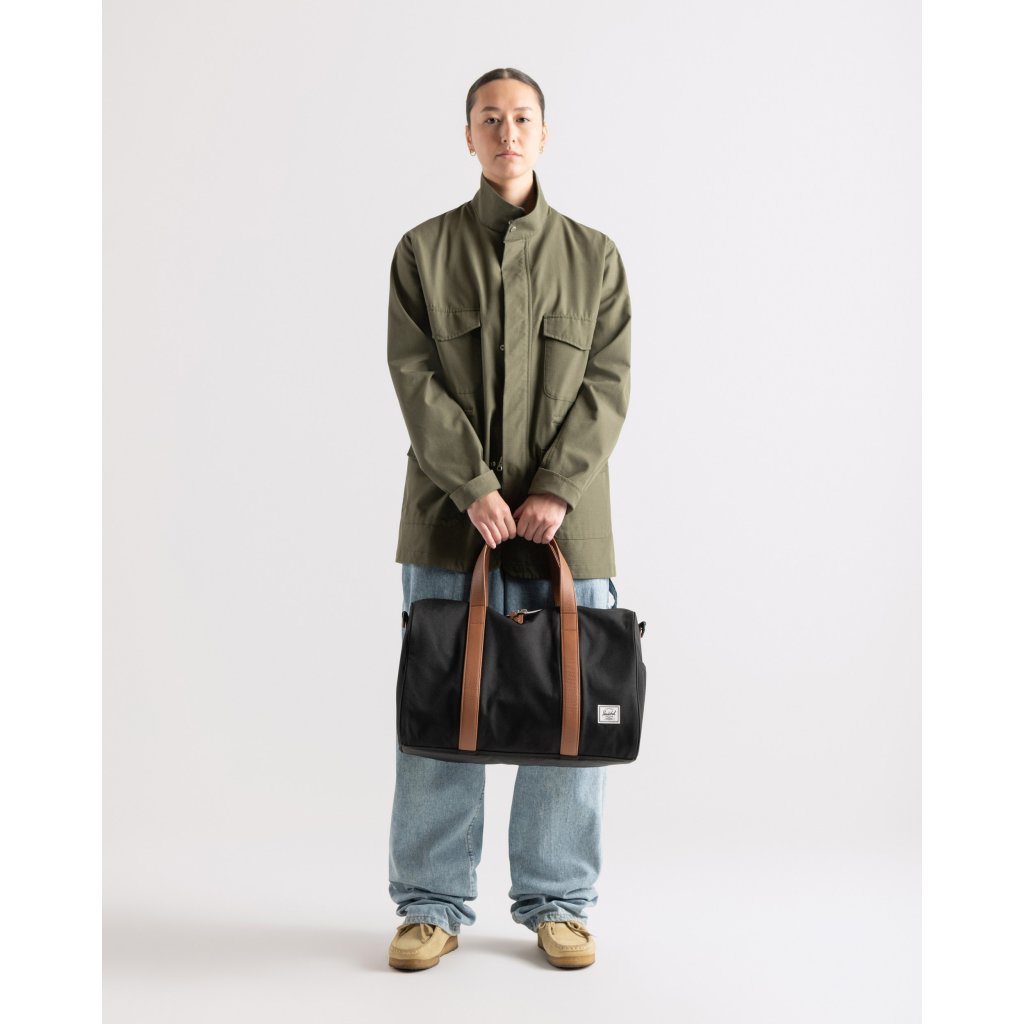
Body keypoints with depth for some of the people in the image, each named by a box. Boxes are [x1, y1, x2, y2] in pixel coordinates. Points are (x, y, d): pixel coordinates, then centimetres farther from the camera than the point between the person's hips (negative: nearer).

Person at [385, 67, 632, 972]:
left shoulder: (594, 255, 10)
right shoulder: (423, 250, 7)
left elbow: (608, 384, 2)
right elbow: (415, 377, -2)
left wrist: (556, 489, -11)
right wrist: (475, 487, -13)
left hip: (564, 518, 1)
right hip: (450, 517, 0)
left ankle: (558, 903, 19)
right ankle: (434, 904, 16)